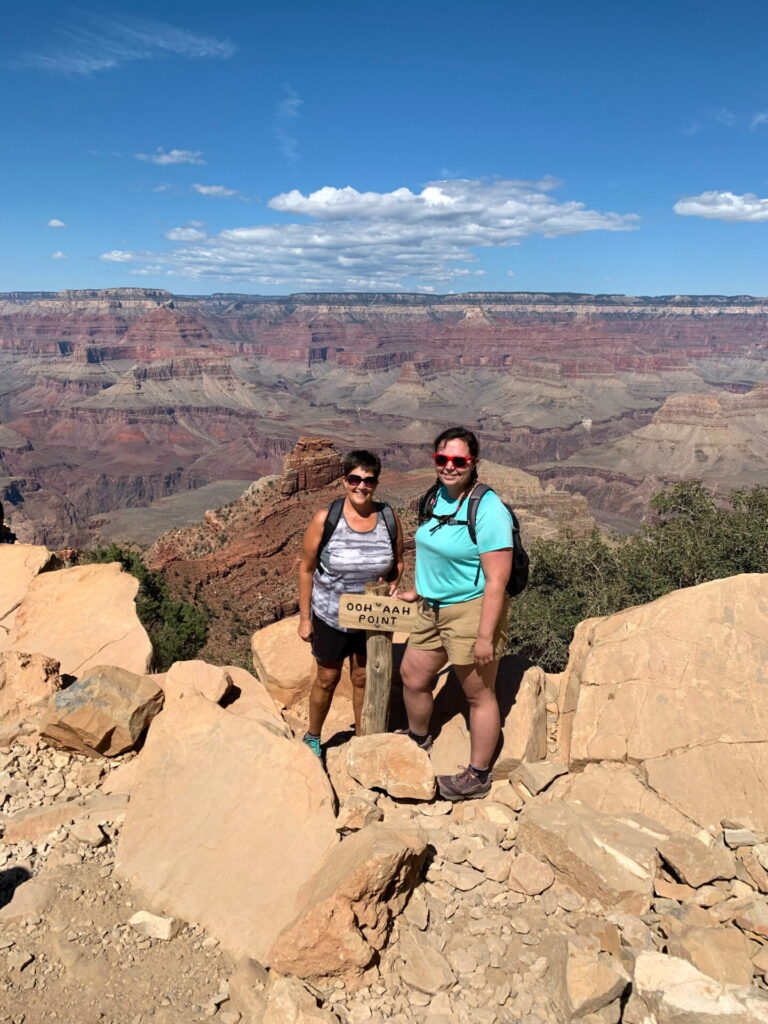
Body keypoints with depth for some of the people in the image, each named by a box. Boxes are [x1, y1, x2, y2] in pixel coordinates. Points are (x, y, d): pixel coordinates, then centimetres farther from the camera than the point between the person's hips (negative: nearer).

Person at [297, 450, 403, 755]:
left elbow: (397, 561, 6)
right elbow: (306, 569, -9)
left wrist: (391, 586, -14)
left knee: (363, 678, 19)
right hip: (330, 616, -2)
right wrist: (304, 617, -7)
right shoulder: (325, 519, -17)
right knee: (327, 679, 16)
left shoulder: (389, 518, -9)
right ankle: (312, 737, 41)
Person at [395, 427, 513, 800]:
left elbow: (496, 581, -22)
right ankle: (418, 741, 49)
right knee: (412, 677, 22)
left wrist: (485, 636, -23)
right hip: (433, 608, 9)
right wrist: (418, 592, 24)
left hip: (471, 611, -9)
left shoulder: (488, 510, -21)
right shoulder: (438, 497, 4)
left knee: (479, 695, 8)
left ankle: (477, 777, 26)